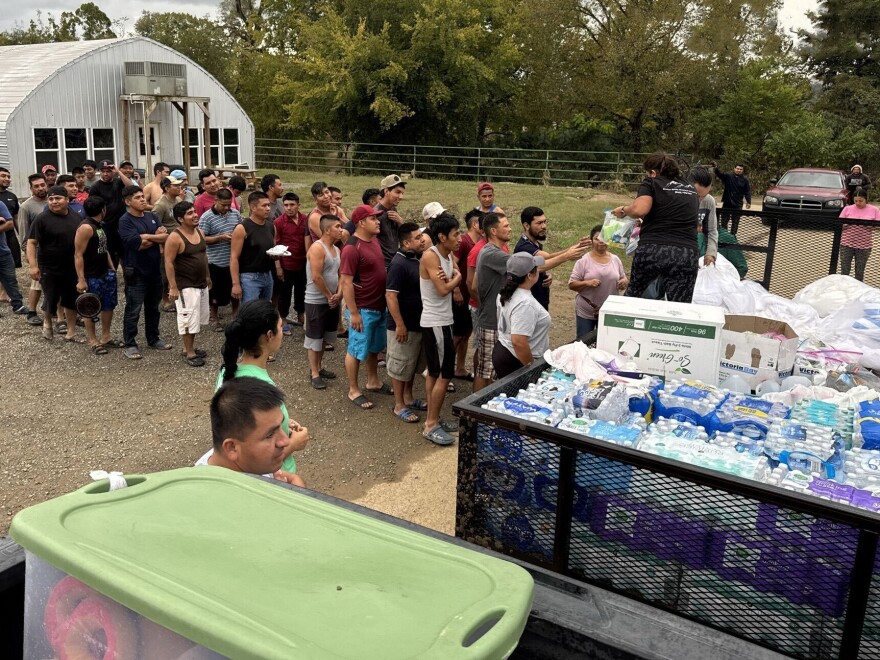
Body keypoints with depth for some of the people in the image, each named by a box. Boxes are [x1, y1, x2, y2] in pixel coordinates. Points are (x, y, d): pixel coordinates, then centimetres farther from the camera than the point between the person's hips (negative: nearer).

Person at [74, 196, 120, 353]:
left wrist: (112, 269, 17)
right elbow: (78, 255, -20)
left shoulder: (99, 225, 10)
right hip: (91, 277, -9)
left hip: (105, 273, 9)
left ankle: (106, 337, 28)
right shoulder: (86, 227, -18)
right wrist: (81, 280, -22)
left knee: (109, 305, 15)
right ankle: (93, 342, 15)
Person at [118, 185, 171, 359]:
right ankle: (130, 344, 11)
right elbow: (138, 244, -23)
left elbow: (166, 237, -2)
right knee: (133, 310, 2)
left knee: (153, 308, 17)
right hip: (136, 273, -6)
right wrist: (157, 237, -10)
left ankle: (153, 339, 30)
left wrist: (147, 237, -15)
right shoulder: (125, 221, -11)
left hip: (155, 270, 6)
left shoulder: (152, 217, 9)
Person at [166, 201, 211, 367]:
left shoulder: (200, 232, 6)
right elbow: (169, 263, -18)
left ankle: (190, 347, 30)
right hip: (186, 286, -8)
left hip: (201, 284, 8)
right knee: (188, 319, -2)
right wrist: (173, 287, -20)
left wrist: (207, 276, 19)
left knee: (198, 318, 16)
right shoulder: (175, 237, -18)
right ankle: (189, 353, 9)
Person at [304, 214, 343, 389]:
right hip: (316, 301, -8)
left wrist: (338, 294, -3)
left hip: (332, 301, 8)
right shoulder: (317, 248, -18)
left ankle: (318, 367, 31)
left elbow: (340, 274, 13)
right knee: (314, 338, 2)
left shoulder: (336, 249, 9)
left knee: (324, 337, 17)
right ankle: (314, 374, 11)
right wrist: (329, 296, -13)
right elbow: (316, 277, -23)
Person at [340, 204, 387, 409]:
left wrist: (385, 301, 17)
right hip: (363, 309, -9)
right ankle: (354, 391, 17)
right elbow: (346, 282, -21)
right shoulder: (352, 248, -20)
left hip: (380, 306, 9)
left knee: (374, 347, 21)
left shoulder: (374, 240, 6)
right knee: (357, 350, 5)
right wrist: (353, 313, -21)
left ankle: (373, 382, 38)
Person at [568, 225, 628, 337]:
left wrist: (624, 282, -10)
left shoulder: (615, 259, 4)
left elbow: (624, 279, 13)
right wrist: (587, 283, -24)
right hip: (585, 313, -3)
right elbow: (571, 285, -8)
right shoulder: (583, 260, -7)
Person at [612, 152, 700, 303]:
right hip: (687, 254, 3)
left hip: (653, 250, -3)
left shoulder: (651, 183, 8)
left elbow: (639, 210, -10)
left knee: (633, 297, 19)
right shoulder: (691, 190, 23)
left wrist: (623, 210, 10)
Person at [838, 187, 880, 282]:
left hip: (864, 246, 0)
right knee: (844, 271, 2)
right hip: (847, 244, 0)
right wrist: (848, 223, -17)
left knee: (860, 272, 8)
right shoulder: (847, 208, 2)